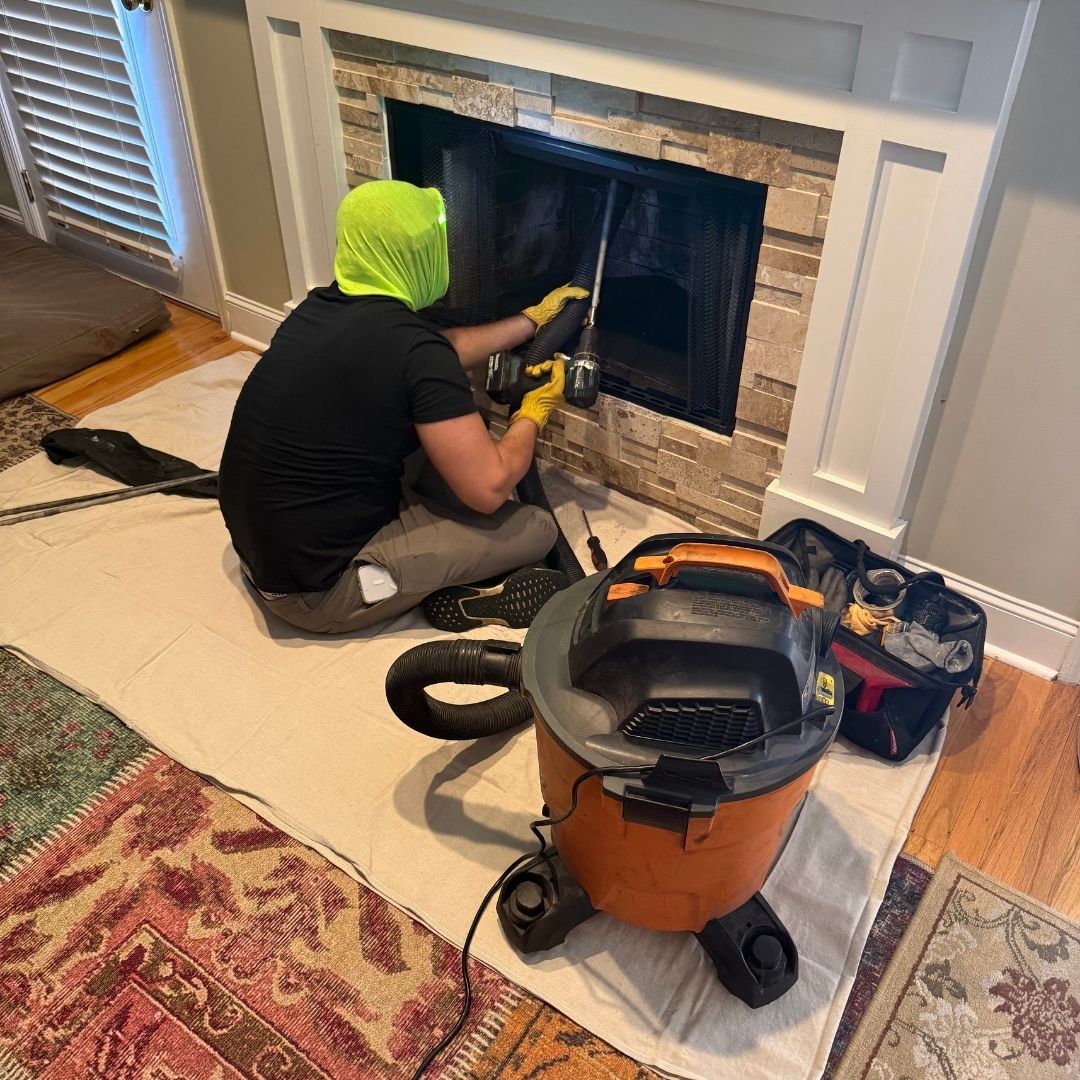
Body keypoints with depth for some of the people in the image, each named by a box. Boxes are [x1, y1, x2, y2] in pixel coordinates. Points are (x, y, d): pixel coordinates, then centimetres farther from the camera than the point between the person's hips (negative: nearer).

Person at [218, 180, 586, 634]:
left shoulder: (323, 307, 2)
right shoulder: (414, 350, -24)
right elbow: (489, 488, -18)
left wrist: (532, 319, 27)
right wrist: (534, 412, 1)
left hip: (255, 543, 9)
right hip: (315, 587, -8)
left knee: (442, 437, 19)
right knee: (536, 529, -3)